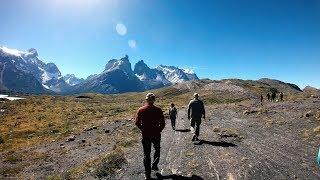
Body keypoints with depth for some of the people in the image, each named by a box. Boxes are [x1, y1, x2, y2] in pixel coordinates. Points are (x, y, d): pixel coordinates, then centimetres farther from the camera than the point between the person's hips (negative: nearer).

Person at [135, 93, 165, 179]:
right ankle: (154, 165, 26)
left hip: (145, 135, 1)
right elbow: (162, 124, -10)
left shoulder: (141, 110, -9)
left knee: (146, 154, 14)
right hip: (156, 135, -1)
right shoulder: (158, 110, -13)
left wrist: (143, 130, 9)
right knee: (157, 150, 27)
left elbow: (137, 123, -4)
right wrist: (158, 131, 6)